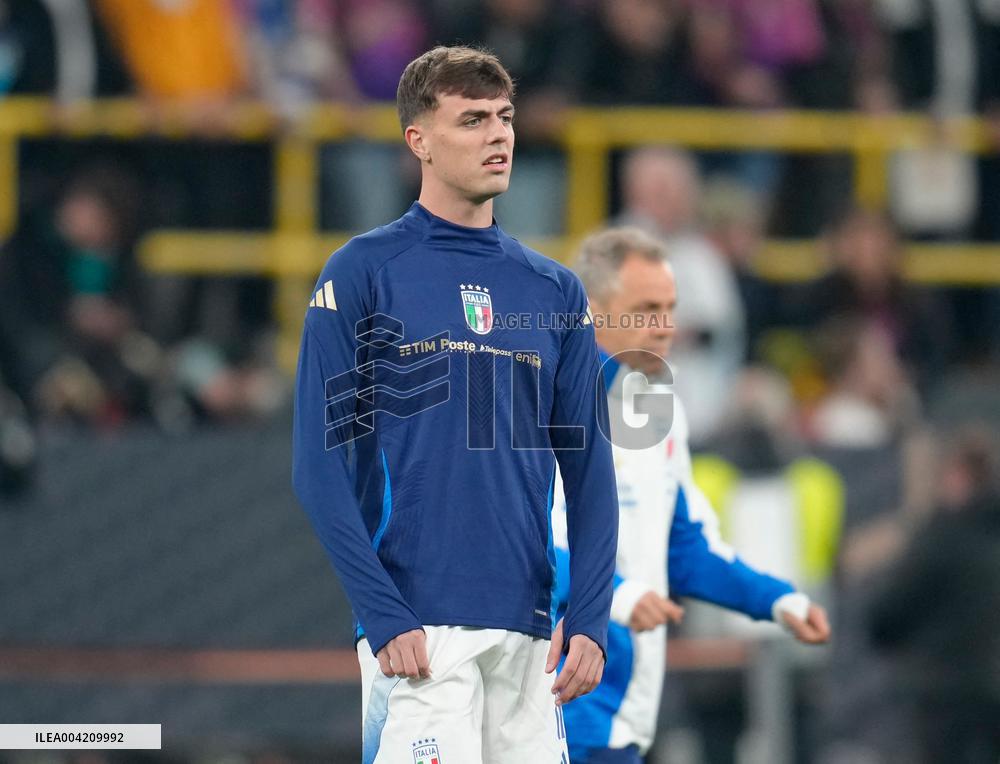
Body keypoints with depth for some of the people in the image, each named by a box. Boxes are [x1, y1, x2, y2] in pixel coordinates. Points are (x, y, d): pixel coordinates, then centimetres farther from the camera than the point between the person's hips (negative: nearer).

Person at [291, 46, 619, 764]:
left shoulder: (556, 290, 13)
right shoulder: (362, 274, -1)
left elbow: (589, 469, 13)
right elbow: (321, 465, -6)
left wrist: (590, 618, 0)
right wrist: (384, 617, -14)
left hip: (527, 627, 5)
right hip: (418, 625, -5)